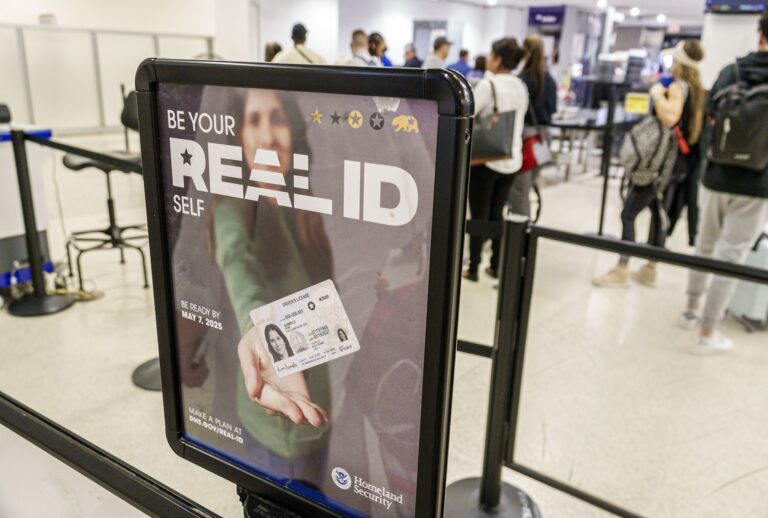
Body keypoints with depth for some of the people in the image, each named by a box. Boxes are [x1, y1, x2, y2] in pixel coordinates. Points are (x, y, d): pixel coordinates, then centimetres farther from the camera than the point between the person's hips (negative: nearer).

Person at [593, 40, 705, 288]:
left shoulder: (678, 86, -14)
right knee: (657, 210, 17)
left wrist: (657, 94, -18)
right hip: (678, 161, 10)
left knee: (628, 214, -6)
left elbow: (669, 118, -34)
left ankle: (621, 270, -3)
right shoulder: (698, 90, 12)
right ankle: (650, 269, 24)